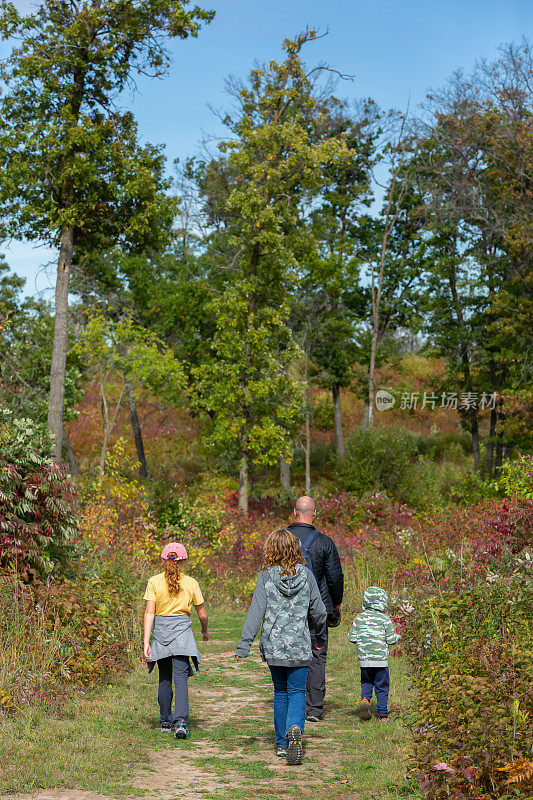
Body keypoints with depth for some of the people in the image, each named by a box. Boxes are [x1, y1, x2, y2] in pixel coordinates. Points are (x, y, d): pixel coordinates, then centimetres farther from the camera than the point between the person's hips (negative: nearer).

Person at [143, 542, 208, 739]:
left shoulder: (154, 582, -2)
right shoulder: (191, 583, -1)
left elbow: (149, 612, -9)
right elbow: (202, 614, 6)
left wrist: (146, 641, -9)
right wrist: (205, 632, 25)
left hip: (160, 629, 1)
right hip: (182, 630, -1)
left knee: (164, 678, 14)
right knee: (180, 678, -5)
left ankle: (166, 722, 22)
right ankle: (181, 722, -21)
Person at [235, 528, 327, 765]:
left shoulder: (266, 576, -6)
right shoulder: (306, 575, -2)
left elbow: (256, 612, -10)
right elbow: (318, 612, 4)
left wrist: (245, 644, -9)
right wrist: (321, 638, 20)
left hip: (273, 646, 0)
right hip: (299, 646, 0)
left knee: (280, 692, 15)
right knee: (297, 692, 6)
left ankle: (282, 744, 20)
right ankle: (295, 729, -22)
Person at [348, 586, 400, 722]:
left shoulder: (359, 618, 2)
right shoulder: (384, 619, -6)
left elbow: (352, 637, 3)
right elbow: (391, 639, -6)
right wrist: (397, 637, 16)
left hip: (364, 659, 3)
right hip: (381, 660, -3)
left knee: (366, 682, 20)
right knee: (382, 687, 6)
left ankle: (365, 699, -7)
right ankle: (383, 715, 6)